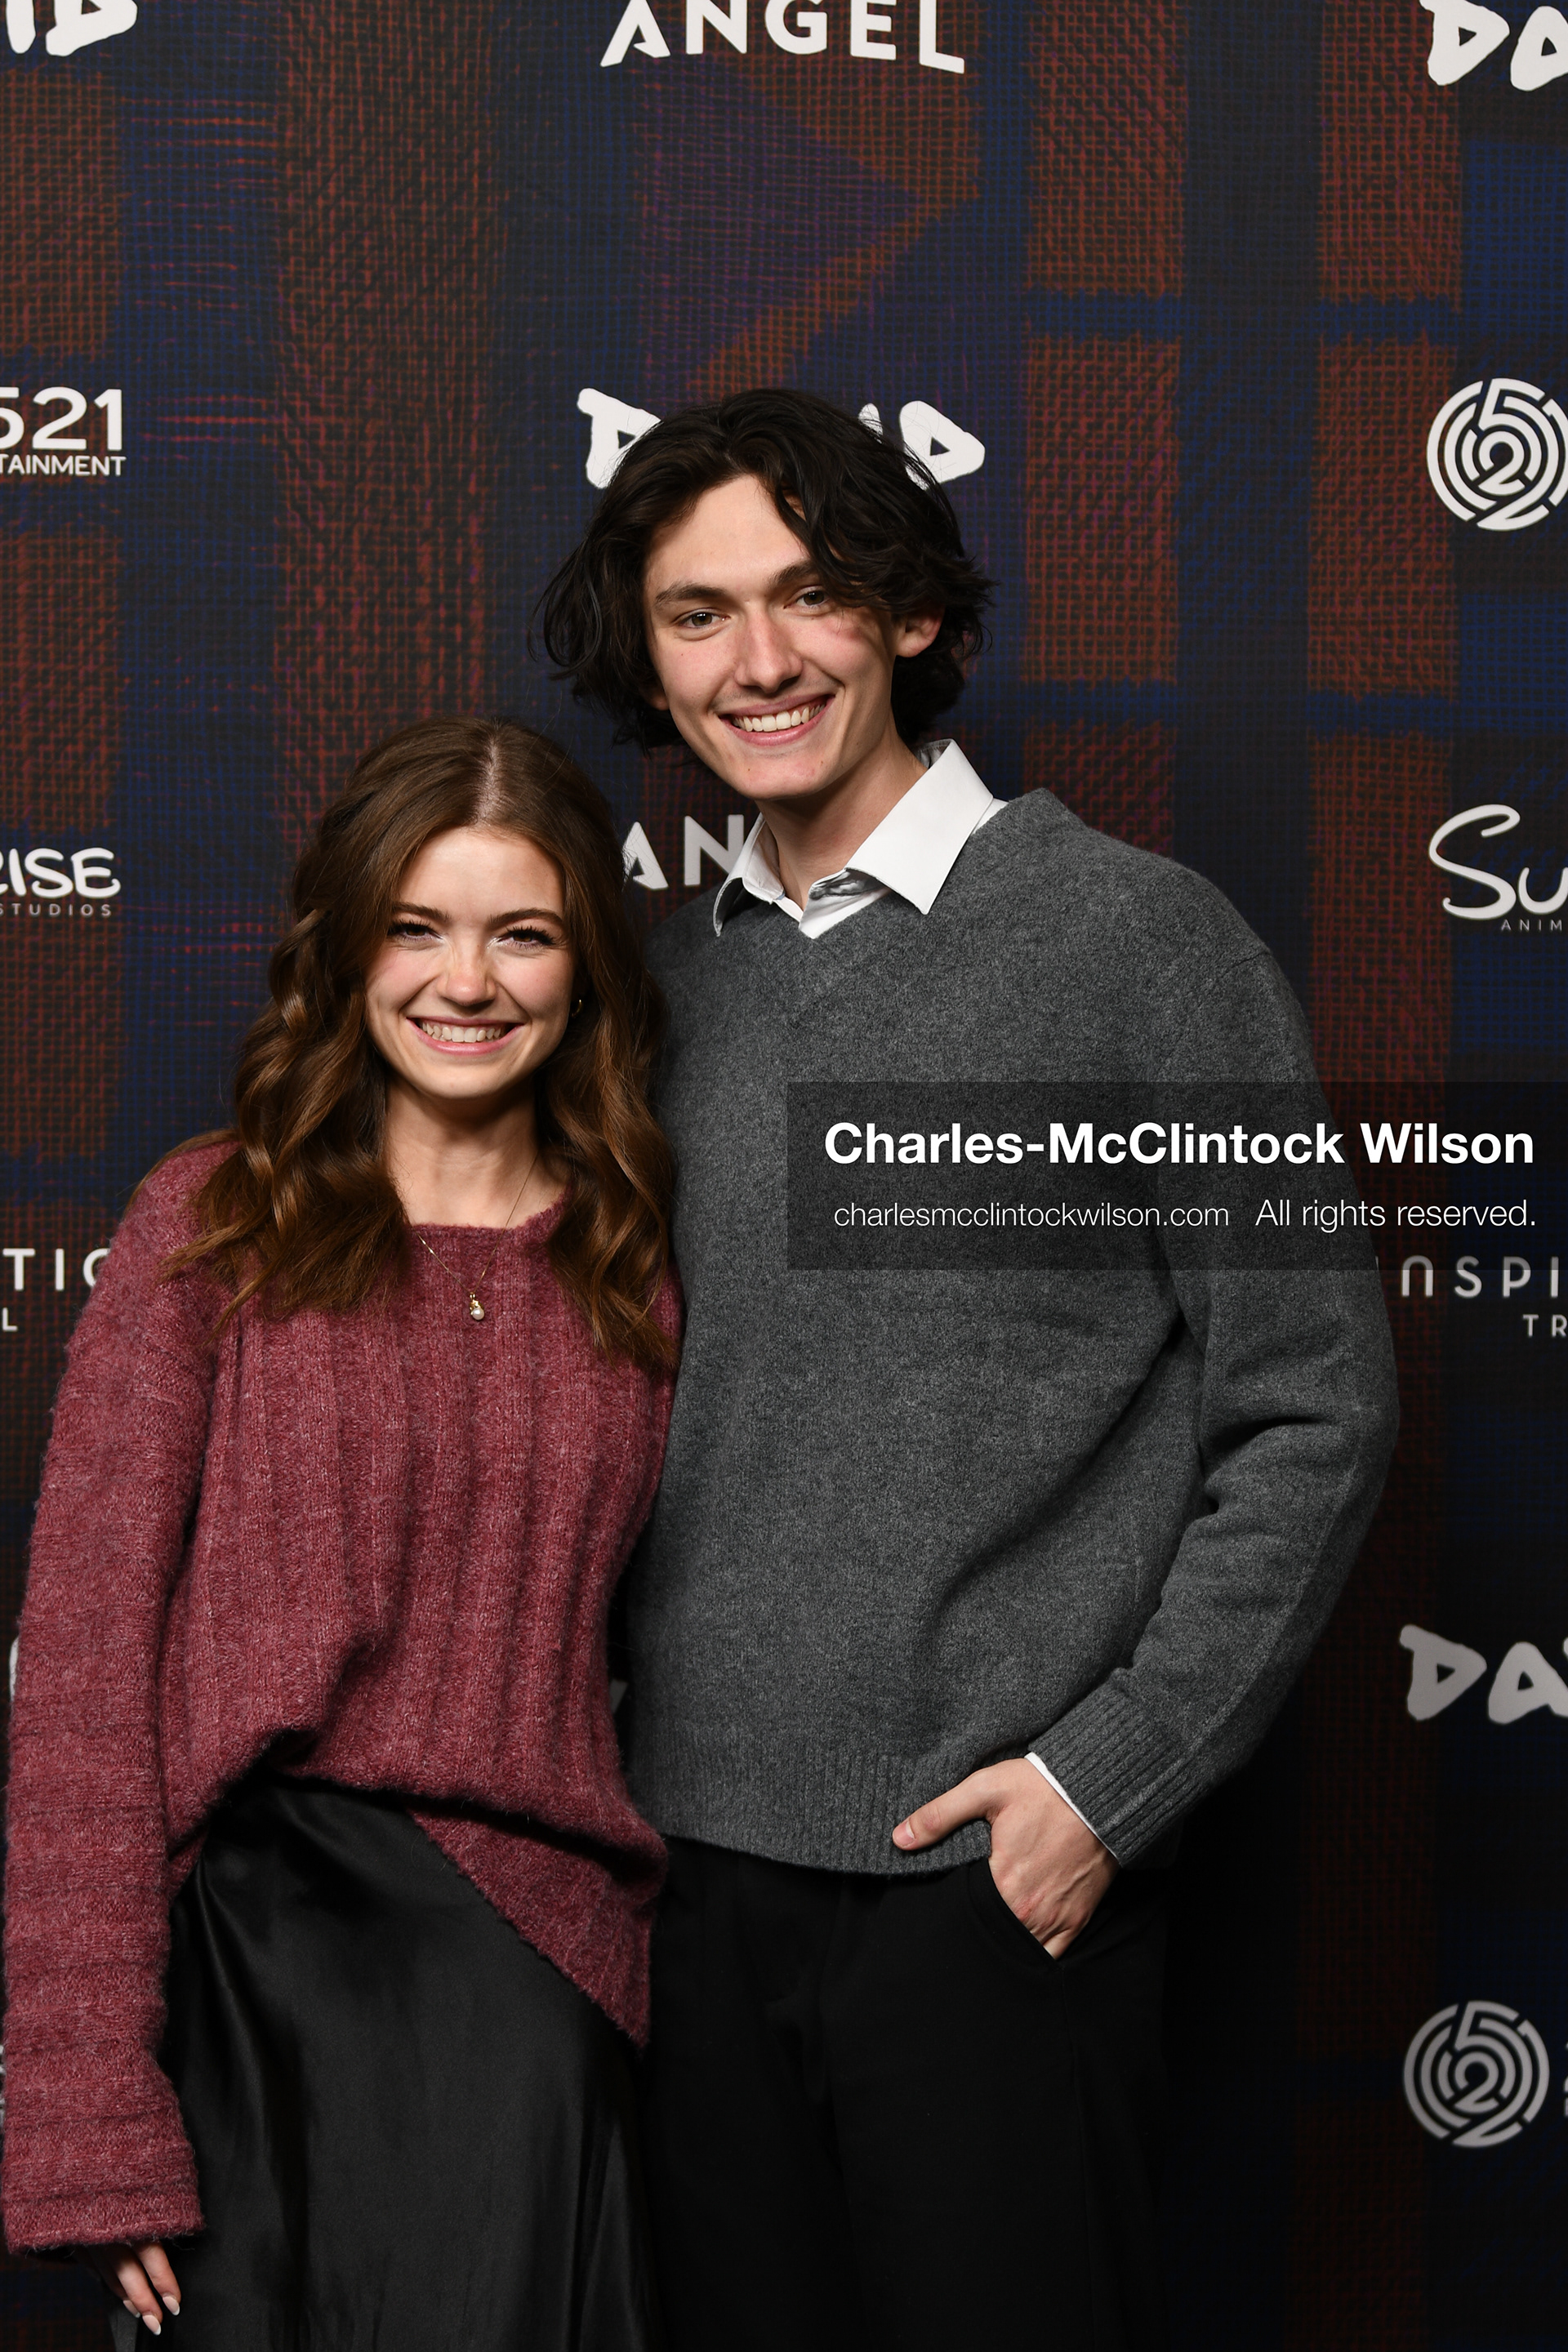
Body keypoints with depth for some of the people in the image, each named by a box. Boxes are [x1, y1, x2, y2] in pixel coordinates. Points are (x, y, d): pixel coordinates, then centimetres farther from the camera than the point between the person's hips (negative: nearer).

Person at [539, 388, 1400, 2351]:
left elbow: (1310, 1413, -6)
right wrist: (613, 1763, 7)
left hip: (998, 1877, -4)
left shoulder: (1135, 935, -6)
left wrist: (1106, 1777, -11)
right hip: (698, 1856, 5)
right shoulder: (667, 979, 9)